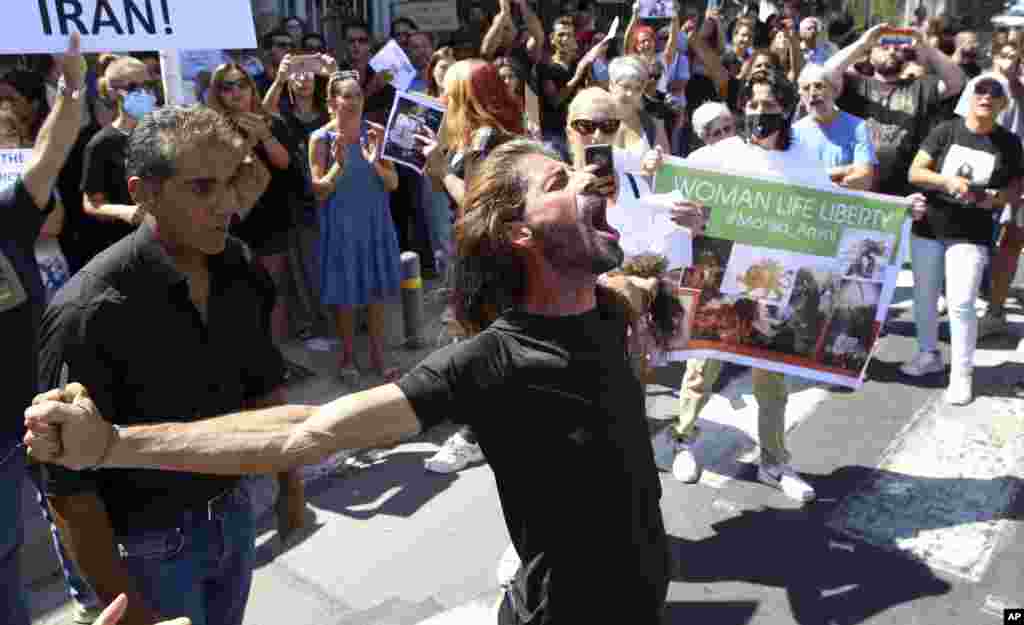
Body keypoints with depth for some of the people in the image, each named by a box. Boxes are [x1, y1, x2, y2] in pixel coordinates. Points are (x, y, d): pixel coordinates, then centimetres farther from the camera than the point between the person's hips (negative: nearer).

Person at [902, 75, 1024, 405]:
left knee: (961, 303, -7)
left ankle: (962, 373, 7)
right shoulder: (945, 130, -4)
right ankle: (929, 354, 33)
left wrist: (997, 198, -14)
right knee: (924, 296, 13)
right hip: (927, 227, 2)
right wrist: (947, 181, -24)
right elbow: (914, 172, -7)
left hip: (971, 235, -2)